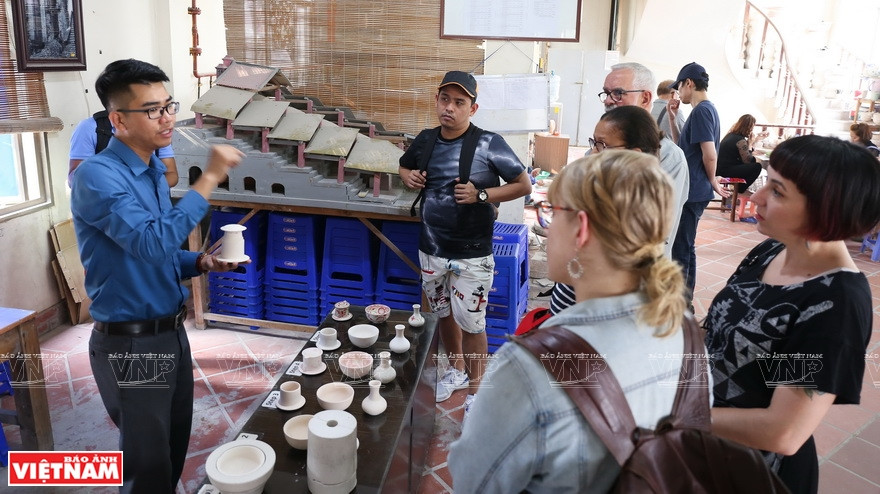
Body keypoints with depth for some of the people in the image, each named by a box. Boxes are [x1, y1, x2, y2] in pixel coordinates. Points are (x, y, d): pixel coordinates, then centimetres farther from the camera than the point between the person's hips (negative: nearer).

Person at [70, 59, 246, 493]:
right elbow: (153, 243, -32)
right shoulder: (96, 176, -20)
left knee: (175, 448, 22)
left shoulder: (153, 171, 7)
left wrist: (200, 263, -4)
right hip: (130, 344, -8)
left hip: (171, 332, 8)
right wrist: (209, 178, -29)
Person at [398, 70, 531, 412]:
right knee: (444, 314, 20)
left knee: (471, 323, 2)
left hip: (472, 255, -5)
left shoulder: (489, 144, -13)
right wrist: (409, 177, -2)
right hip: (431, 249, 5)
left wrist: (481, 195, -20)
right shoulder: (426, 140, 2)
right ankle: (456, 369, 43)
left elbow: (523, 185, -8)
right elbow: (404, 166, 22)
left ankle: (475, 390, 22)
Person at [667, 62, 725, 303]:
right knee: (685, 247, 17)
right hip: (692, 191, 10)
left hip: (693, 192, -10)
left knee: (680, 249, -3)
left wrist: (712, 183, -5)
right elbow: (682, 146, 18)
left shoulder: (702, 111, -15)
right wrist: (673, 117, 10)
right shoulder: (705, 109, 15)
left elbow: (710, 155, -20)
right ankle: (685, 298, 28)